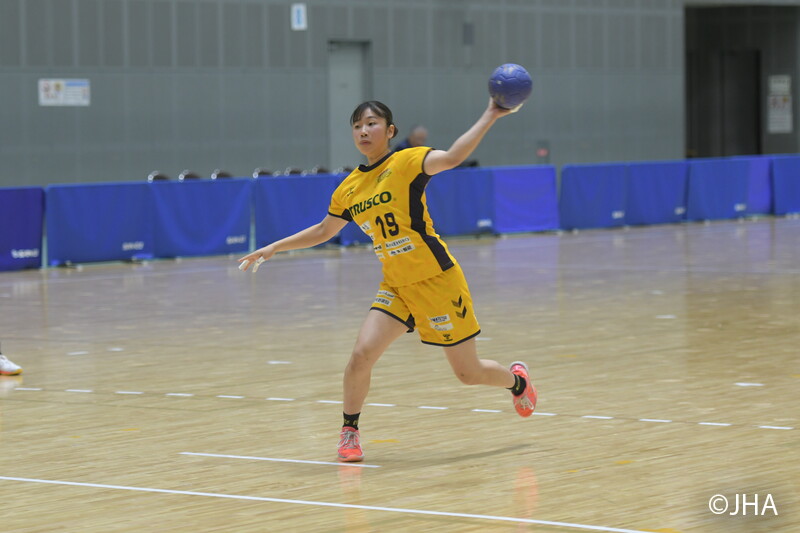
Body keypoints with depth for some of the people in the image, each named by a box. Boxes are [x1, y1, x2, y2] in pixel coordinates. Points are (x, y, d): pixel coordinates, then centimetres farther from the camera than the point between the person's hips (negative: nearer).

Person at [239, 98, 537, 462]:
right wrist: (273, 248, 18)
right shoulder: (348, 189, 4)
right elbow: (323, 231, 20)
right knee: (361, 354, -16)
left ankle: (516, 379, 39)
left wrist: (490, 117, -39)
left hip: (437, 281, -4)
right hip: (395, 286, 4)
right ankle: (349, 432, 4)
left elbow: (451, 158, -31)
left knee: (468, 373, 6)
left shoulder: (407, 163, -13)